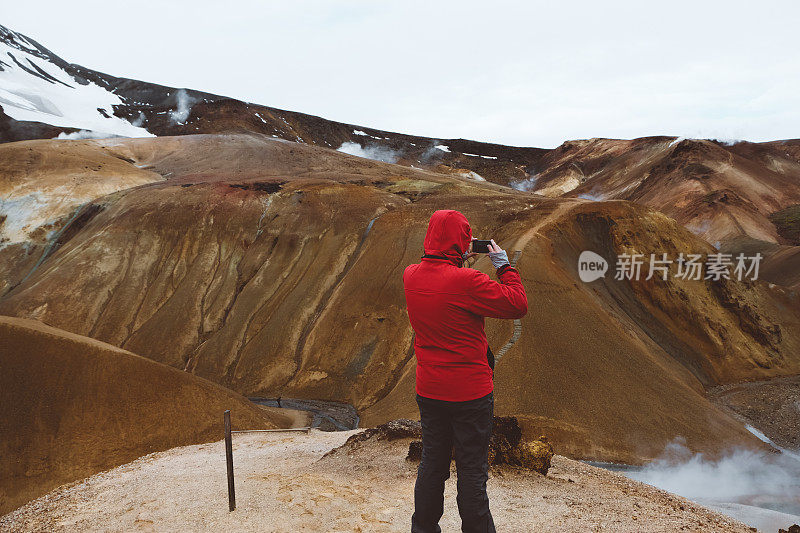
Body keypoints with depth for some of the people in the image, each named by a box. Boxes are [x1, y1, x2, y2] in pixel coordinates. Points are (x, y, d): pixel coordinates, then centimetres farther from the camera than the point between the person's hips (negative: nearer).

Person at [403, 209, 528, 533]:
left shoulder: (410, 276, -2)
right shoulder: (466, 281, -23)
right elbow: (518, 305, -16)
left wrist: (459, 261, 14)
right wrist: (504, 266, -5)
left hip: (428, 391, 6)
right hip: (470, 393, -6)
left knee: (432, 463, 19)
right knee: (472, 470, 8)